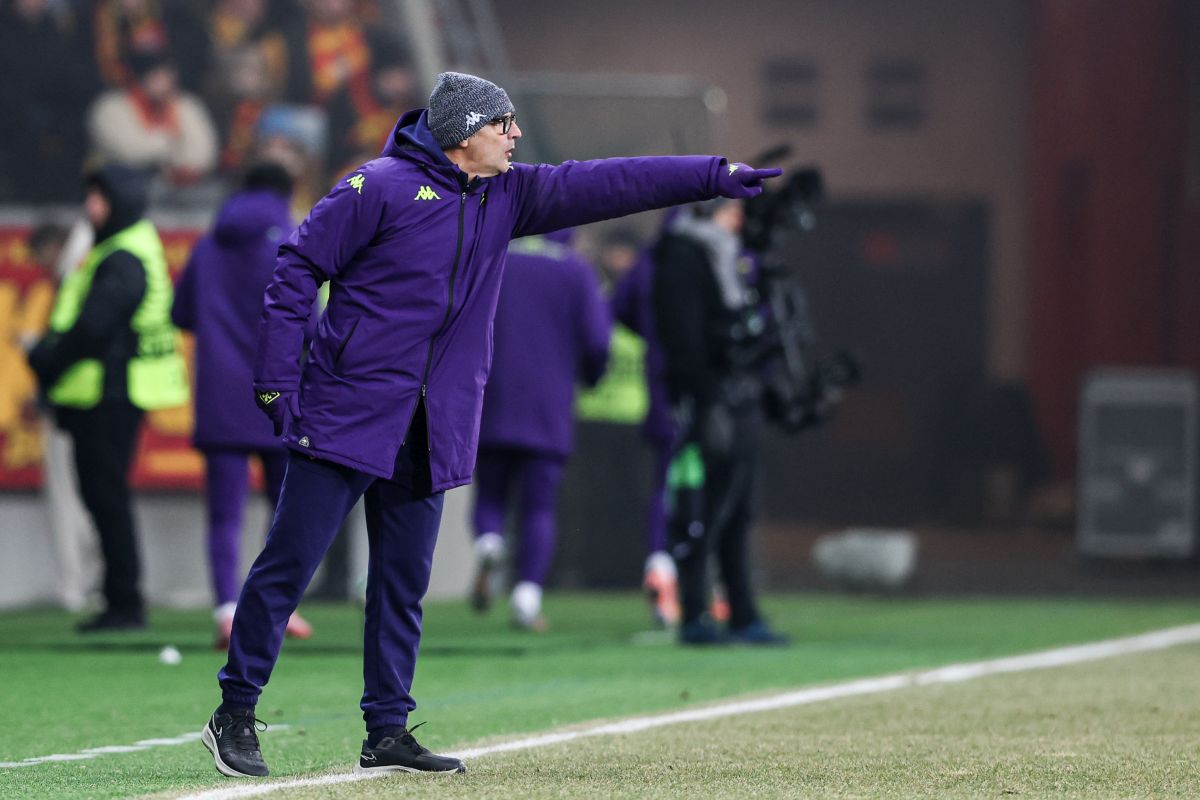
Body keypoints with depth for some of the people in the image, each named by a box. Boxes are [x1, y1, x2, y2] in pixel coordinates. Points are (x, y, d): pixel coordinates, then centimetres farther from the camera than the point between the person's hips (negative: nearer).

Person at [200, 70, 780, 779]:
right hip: (346, 419, -7)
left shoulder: (505, 197, 12)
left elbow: (601, 185, 9)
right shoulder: (381, 187, -8)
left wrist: (714, 176, 3)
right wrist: (277, 381, -11)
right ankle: (235, 715, 3)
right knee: (287, 567, -5)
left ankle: (388, 734, 14)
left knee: (405, 585, 8)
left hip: (430, 437, 7)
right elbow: (298, 269, -6)